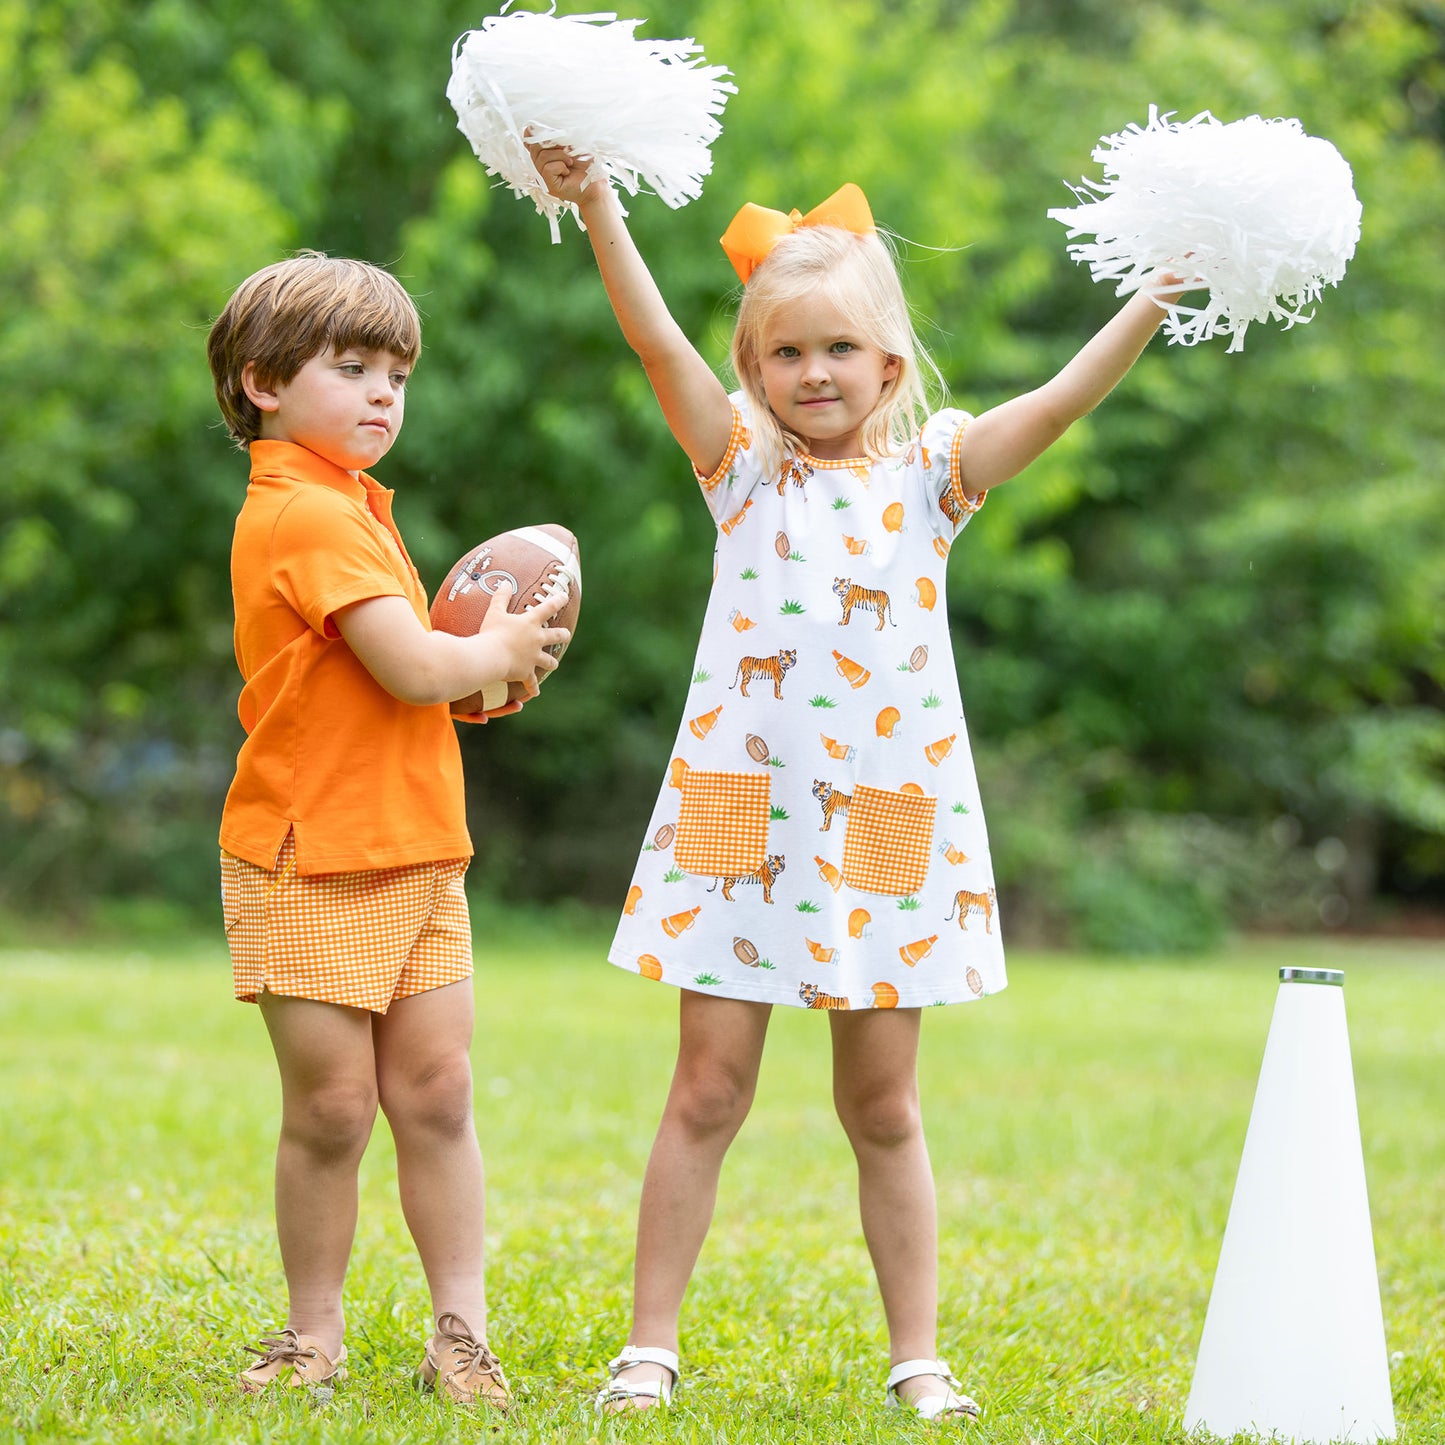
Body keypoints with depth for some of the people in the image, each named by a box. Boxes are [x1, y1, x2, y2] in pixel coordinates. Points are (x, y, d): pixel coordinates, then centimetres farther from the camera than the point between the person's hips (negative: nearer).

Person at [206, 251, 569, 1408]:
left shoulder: (349, 507, 18)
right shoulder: (307, 513, -15)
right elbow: (410, 668, -21)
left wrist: (476, 675, 7)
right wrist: (501, 650, -2)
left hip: (414, 854, 9)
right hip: (314, 861, -9)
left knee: (435, 1094, 4)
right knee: (332, 1107, -1)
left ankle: (461, 1328, 7)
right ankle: (315, 1333, 12)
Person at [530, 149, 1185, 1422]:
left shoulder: (929, 475, 4)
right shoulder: (742, 466, 3)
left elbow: (1063, 401, -6)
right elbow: (657, 340, -9)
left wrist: (1162, 295, -17)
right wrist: (595, 203, -21)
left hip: (889, 828, 1)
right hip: (743, 825, 0)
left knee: (883, 1105, 8)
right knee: (708, 1091, 2)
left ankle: (918, 1358, 16)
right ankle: (650, 1346, 11)